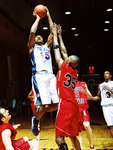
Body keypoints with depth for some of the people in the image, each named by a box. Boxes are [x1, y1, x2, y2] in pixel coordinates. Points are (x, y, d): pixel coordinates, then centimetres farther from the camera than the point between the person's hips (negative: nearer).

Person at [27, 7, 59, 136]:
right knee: (45, 105, -17)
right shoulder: (32, 47, 17)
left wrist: (48, 16, 22)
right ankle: (35, 121, 13)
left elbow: (53, 33, 22)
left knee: (57, 104, -3)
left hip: (50, 76, 6)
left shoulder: (47, 46, 29)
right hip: (39, 76, -5)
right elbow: (32, 32, 0)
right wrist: (38, 18, 12)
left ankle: (38, 114, 22)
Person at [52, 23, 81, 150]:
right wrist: (59, 36, 31)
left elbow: (57, 50, 8)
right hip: (74, 105, 8)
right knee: (73, 136, 16)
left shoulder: (64, 67, -5)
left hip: (65, 104, -8)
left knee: (59, 138, -12)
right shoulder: (75, 72, 12)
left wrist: (55, 34, 20)